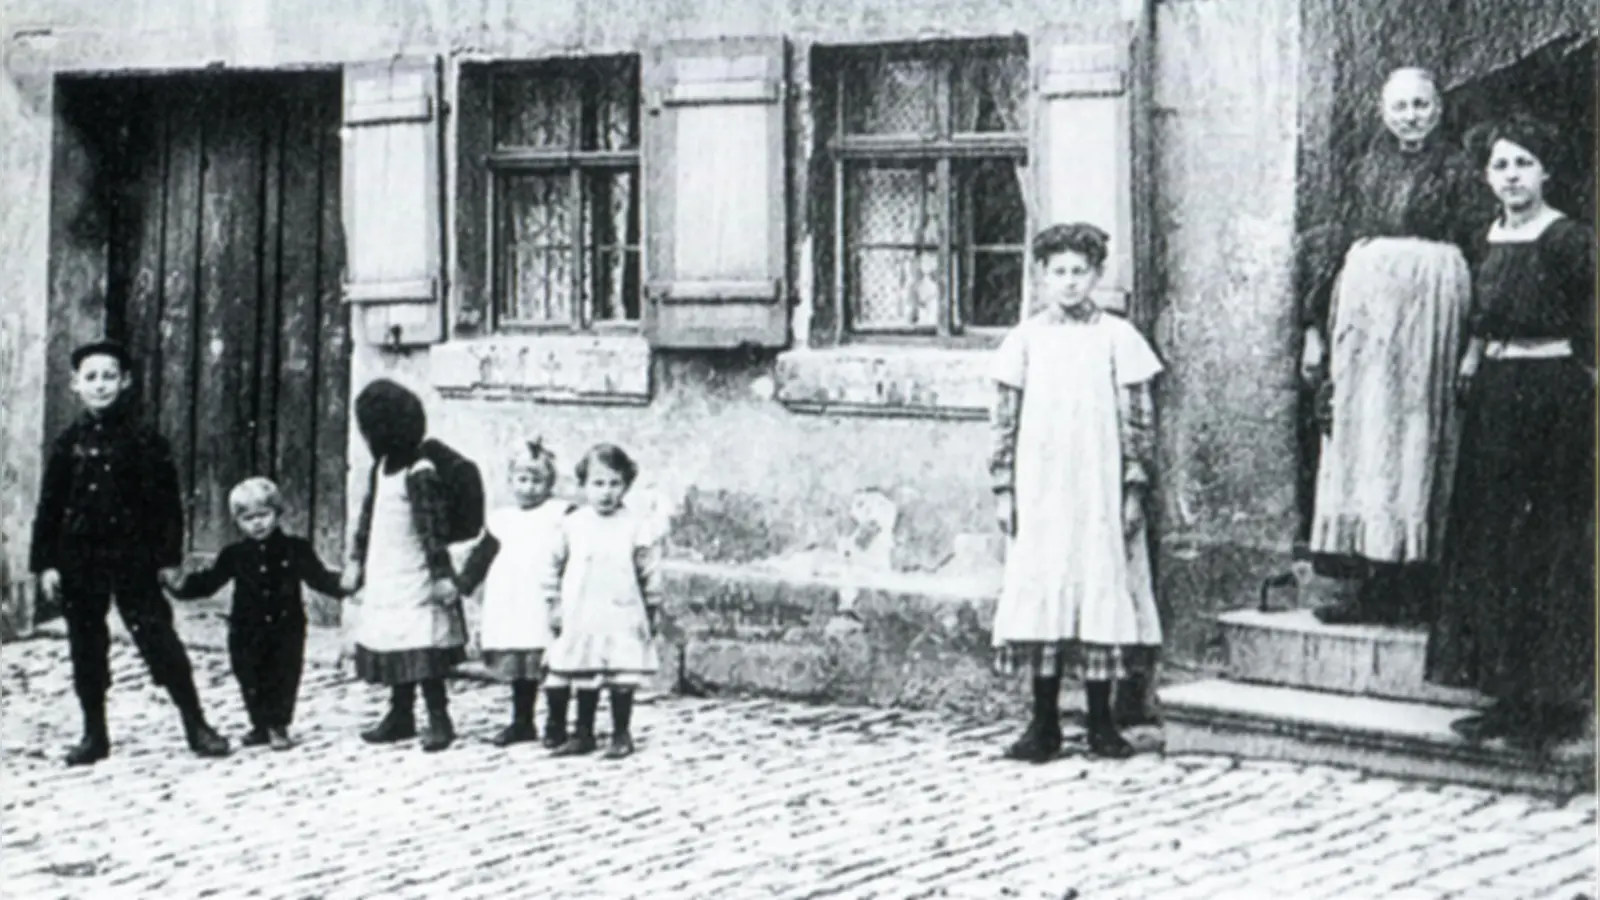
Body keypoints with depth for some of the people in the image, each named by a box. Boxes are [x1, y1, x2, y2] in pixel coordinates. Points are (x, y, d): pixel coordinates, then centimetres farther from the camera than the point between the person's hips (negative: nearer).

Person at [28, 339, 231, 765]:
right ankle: (94, 735, 19)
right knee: (86, 647, 8)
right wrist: (45, 562, 0)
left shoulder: (144, 442, -2)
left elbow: (167, 503, -2)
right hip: (79, 561, 3)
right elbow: (49, 507, 6)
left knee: (159, 639, -6)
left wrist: (168, 557, -8)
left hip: (132, 558, -3)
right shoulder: (68, 444, 3)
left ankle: (196, 725, 2)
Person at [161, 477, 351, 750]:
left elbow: (319, 577, 1)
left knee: (284, 677, -1)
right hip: (247, 632, 2)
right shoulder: (235, 555, 1)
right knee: (251, 680, 6)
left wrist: (341, 584, -15)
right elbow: (208, 582, 4)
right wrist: (182, 585, -9)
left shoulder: (295, 549, -2)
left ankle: (278, 726, 12)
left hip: (286, 628, -2)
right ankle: (261, 725, 21)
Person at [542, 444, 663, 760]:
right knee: (585, 678, 10)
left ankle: (621, 735, 12)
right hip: (580, 619, 2)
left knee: (621, 680, 0)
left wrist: (651, 612, 3)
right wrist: (556, 605, 8)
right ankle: (583, 734, 22)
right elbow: (554, 565, 10)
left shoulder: (635, 528, -5)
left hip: (622, 618, -2)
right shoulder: (572, 525, 1)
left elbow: (650, 573, 1)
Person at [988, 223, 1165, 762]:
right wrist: (1003, 489, 2)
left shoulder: (1116, 337, 2)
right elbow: (1006, 419, 7)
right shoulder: (1025, 339, 6)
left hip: (1100, 491, -1)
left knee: (1101, 592, -1)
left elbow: (1136, 420, 1)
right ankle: (1044, 726, 7)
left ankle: (1101, 724, 8)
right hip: (1039, 491, 1)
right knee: (1039, 595, 0)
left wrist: (1134, 489, -4)